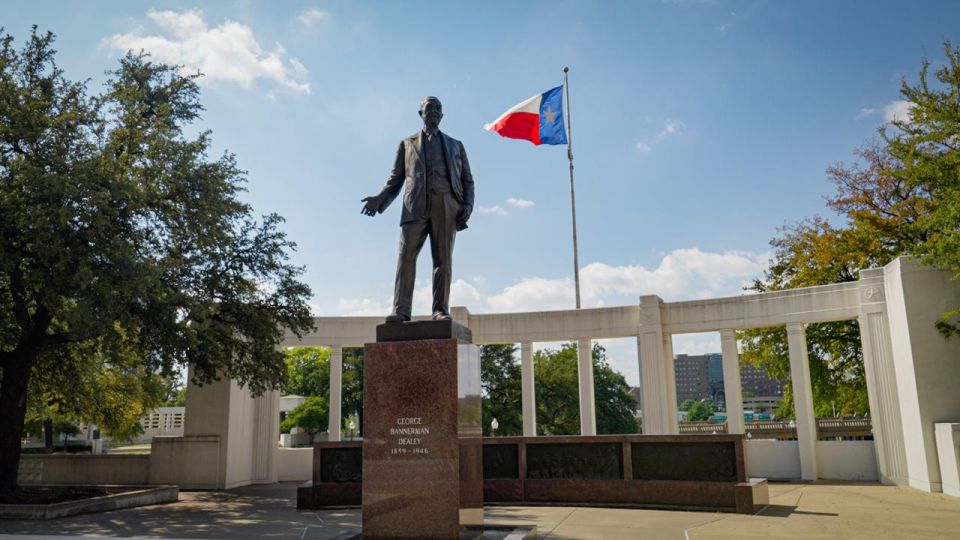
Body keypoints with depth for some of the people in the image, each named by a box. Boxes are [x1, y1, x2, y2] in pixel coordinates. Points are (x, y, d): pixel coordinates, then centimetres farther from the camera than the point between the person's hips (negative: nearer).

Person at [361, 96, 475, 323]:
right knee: (406, 255, -13)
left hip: (446, 204, 1)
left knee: (443, 259, -7)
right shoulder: (407, 144, 23)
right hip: (415, 205, 0)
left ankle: (441, 310, -9)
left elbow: (467, 179, 19)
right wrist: (379, 199, -2)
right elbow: (395, 179, 16)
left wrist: (468, 204, 0)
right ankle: (400, 310, -17)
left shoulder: (455, 145, 25)